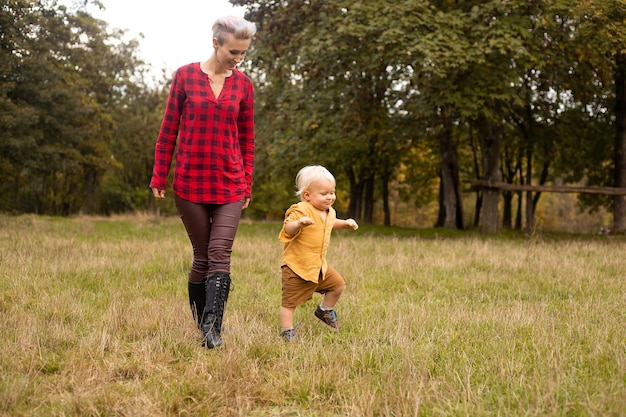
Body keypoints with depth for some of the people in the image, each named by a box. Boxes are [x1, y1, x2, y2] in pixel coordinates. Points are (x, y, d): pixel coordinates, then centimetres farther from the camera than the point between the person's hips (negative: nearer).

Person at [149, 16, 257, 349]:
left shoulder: (243, 85, 5)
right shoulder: (185, 76, -1)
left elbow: (246, 139, 10)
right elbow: (168, 131, 2)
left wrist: (247, 184, 8)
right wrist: (159, 178, 1)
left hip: (229, 185, 1)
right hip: (190, 182, -1)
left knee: (220, 253, -11)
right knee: (202, 256, 5)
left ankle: (212, 327, -13)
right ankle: (200, 320, 21)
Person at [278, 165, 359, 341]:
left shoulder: (329, 212, 9)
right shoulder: (301, 211, -19)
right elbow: (287, 230, -29)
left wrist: (345, 223, 18)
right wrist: (299, 223, -48)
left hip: (319, 265, 8)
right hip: (296, 267, -8)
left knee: (338, 284, 16)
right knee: (290, 301, -2)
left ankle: (324, 311, 37)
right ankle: (287, 332, 10)